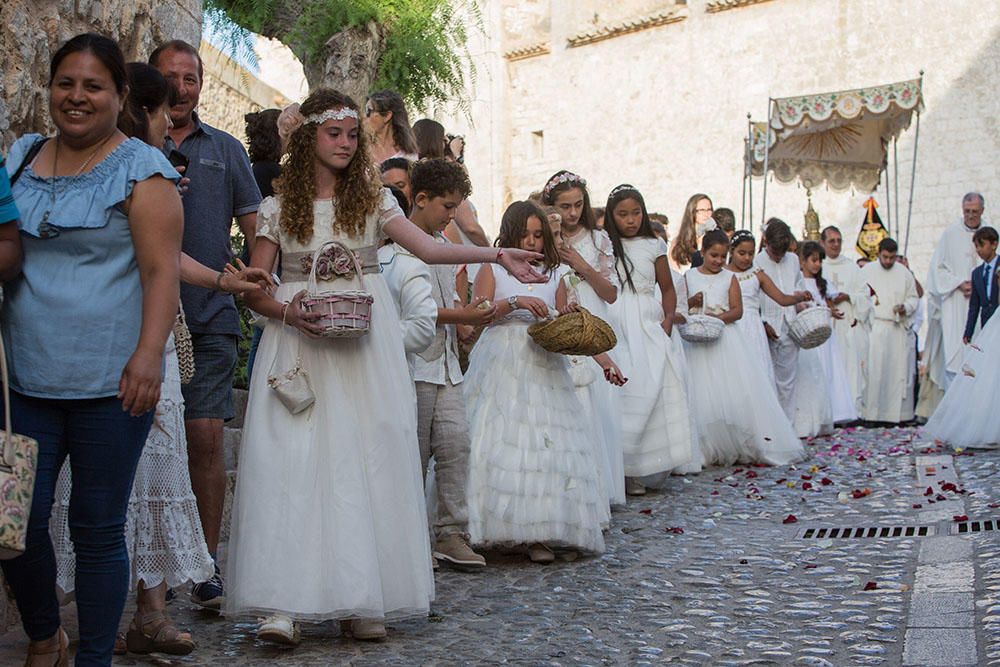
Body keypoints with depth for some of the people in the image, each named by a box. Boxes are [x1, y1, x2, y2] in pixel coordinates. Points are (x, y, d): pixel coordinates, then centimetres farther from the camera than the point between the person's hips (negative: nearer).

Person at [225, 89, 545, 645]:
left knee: (368, 461, -2)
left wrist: (497, 255, -18)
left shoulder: (373, 198, 8)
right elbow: (253, 288, 4)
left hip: (365, 347, 1)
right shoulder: (279, 208, 6)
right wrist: (288, 312, -16)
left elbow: (427, 247, -6)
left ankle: (364, 600, 4)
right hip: (299, 344, -1)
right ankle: (286, 603, -9)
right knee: (292, 464, -9)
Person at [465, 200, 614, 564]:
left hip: (544, 367, 2)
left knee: (548, 443, -7)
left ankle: (545, 531, -6)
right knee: (502, 443, -10)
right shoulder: (493, 269, 8)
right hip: (502, 366, -2)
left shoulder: (554, 275, 17)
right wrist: (514, 303, -15)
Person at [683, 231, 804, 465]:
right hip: (696, 341, 0)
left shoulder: (729, 278, 6)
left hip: (725, 339, 0)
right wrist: (691, 302, -13)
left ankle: (745, 446, -2)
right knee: (703, 395, -5)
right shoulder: (689, 276, 7)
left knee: (737, 391, -7)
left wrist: (718, 318, -18)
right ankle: (710, 451, 0)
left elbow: (737, 310, -1)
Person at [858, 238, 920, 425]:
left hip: (897, 327, 2)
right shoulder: (867, 271, 5)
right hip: (874, 327, -2)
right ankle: (871, 413, -4)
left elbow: (913, 297, 13)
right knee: (874, 370, -7)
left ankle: (897, 412, 5)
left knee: (898, 371, 0)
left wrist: (905, 308, -6)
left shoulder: (904, 273, 9)